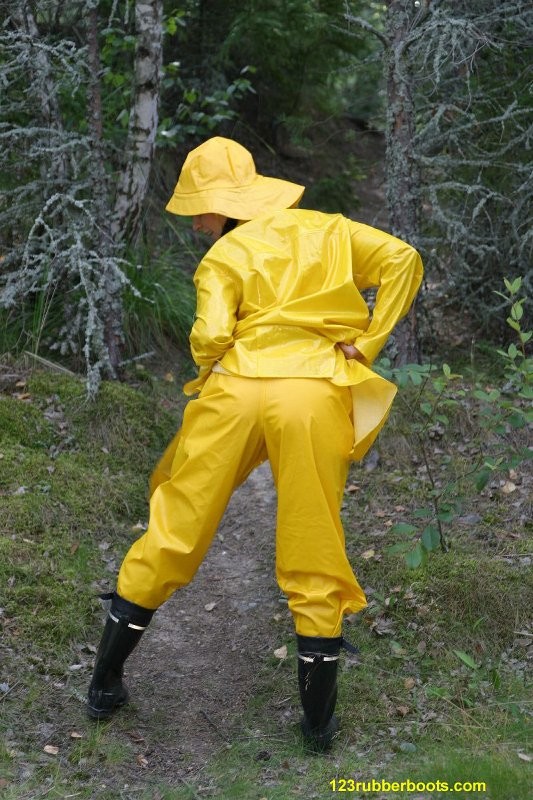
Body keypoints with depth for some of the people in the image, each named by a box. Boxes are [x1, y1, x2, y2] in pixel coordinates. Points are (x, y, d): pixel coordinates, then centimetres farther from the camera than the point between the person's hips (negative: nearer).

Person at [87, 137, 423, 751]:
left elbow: (210, 337, -9)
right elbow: (402, 260, 7)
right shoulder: (327, 229, 16)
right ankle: (318, 720, 16)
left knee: (173, 532, 11)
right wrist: (366, 344, 7)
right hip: (316, 395, 2)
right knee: (314, 557, 9)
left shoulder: (222, 258, 6)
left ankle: (105, 683, 21)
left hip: (234, 391, -1)